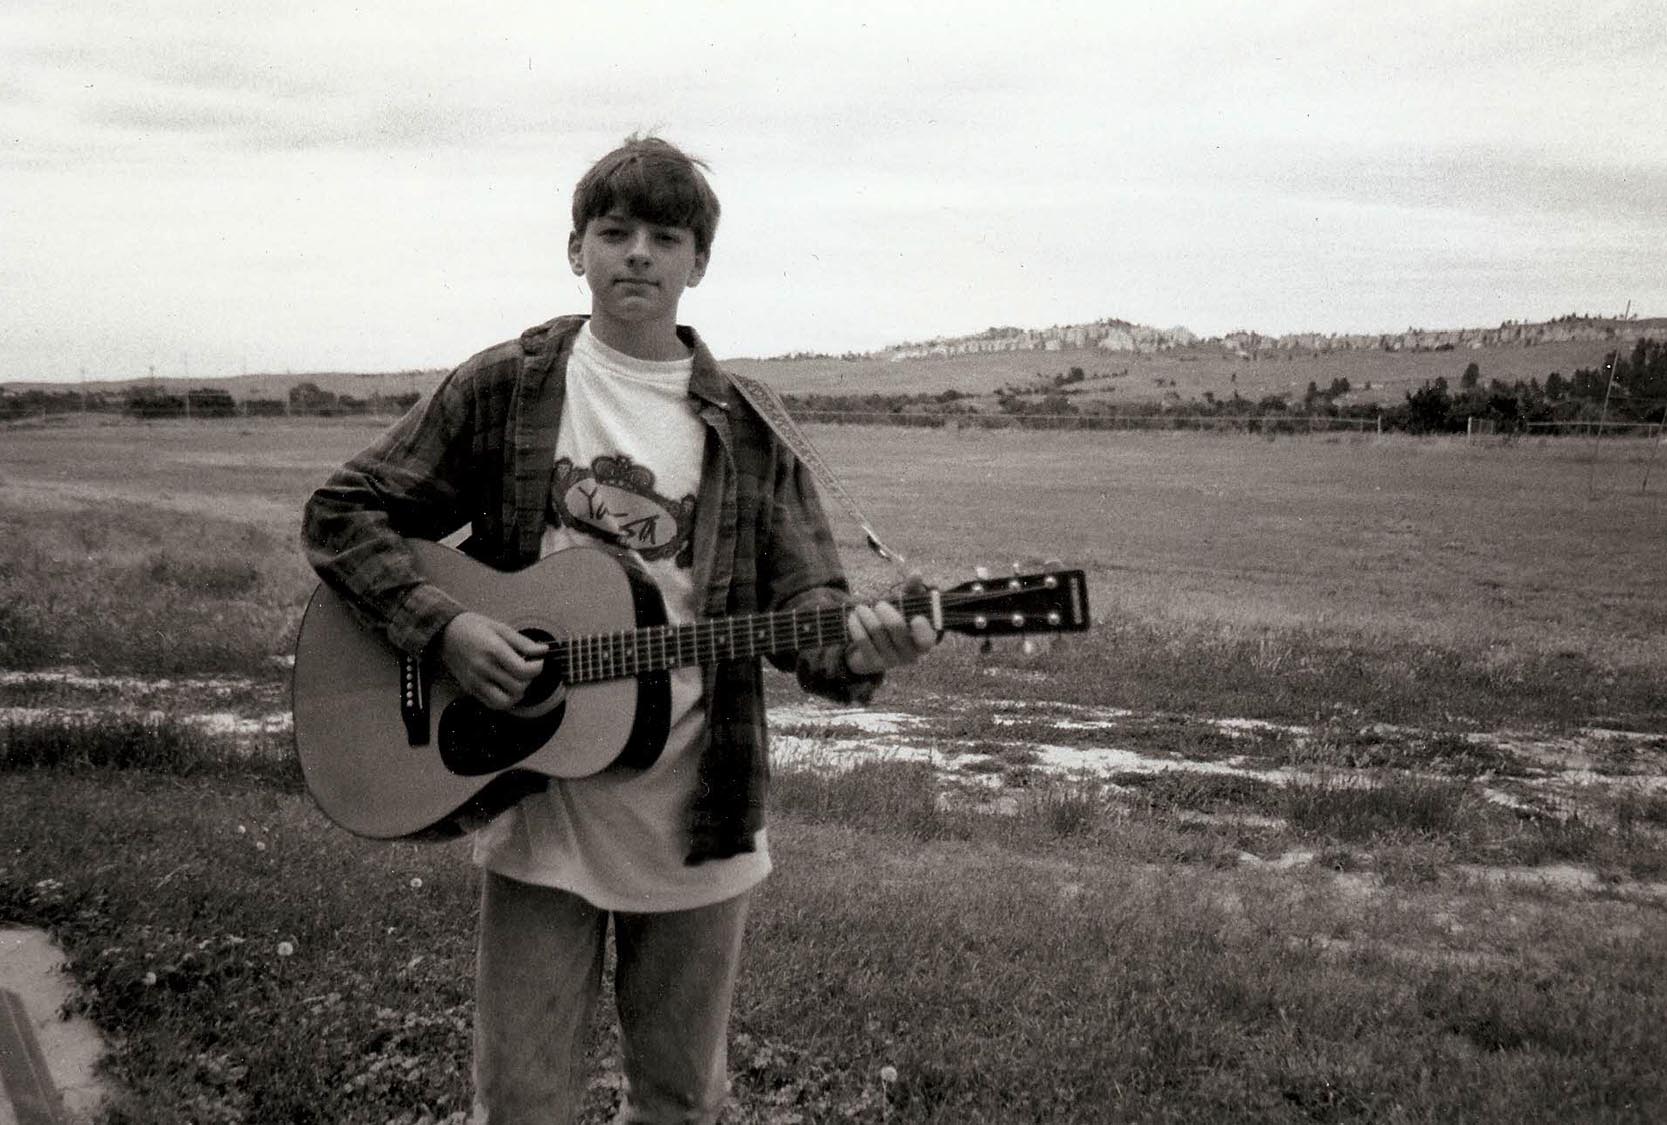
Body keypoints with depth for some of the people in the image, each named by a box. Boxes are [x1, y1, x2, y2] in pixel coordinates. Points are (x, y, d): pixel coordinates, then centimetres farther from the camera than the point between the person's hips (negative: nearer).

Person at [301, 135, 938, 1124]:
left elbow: (804, 599, -2)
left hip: (698, 817, 1)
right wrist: (441, 626, -15)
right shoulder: (504, 389, 0)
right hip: (538, 805, -1)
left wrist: (858, 644, -25)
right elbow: (343, 514, 1)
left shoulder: (745, 432, 2)